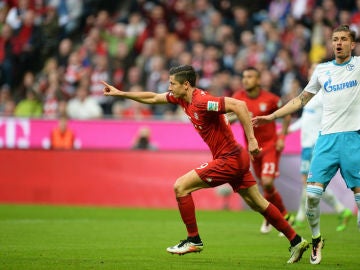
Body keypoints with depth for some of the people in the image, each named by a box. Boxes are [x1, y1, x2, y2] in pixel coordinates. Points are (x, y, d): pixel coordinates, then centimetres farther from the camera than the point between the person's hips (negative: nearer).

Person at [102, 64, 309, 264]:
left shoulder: (202, 101, -21)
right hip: (237, 158, 10)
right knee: (258, 204, 14)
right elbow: (153, 98, 20)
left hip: (229, 160, -10)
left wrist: (251, 139, -31)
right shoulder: (182, 98, 7)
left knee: (181, 186, -7)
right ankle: (296, 240, 18)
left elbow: (239, 105, -31)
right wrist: (120, 93, 18)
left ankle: (194, 240, 0)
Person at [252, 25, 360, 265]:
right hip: (327, 138, 3)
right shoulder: (322, 70, 16)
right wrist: (272, 117, 23)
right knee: (312, 194, -6)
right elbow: (301, 100, 25)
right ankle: (317, 240, 14)